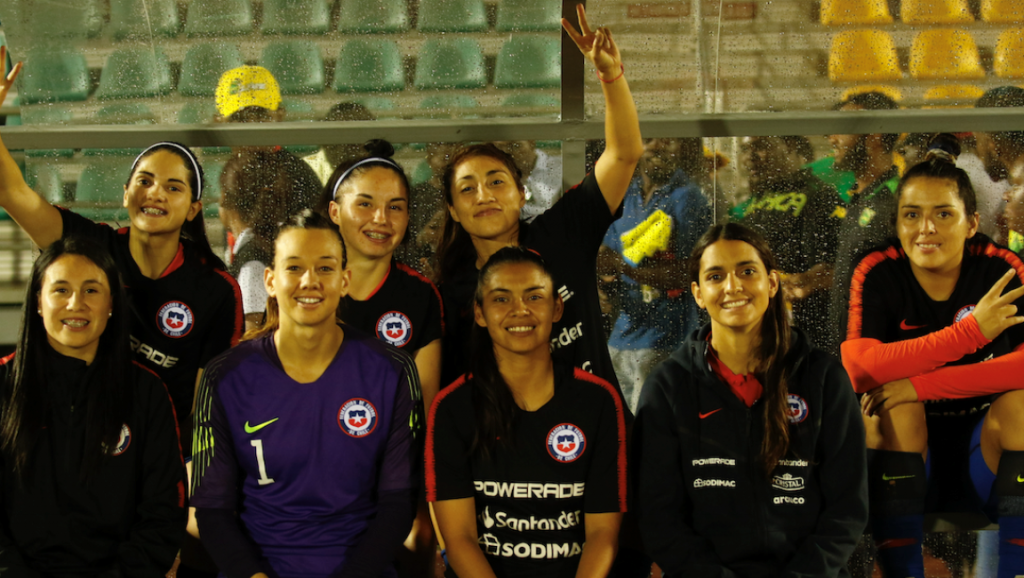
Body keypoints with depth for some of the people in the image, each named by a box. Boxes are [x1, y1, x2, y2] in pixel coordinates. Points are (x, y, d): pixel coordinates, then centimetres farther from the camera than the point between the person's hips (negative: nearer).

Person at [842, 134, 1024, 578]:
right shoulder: (878, 273, -10)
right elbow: (858, 367, -27)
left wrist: (922, 384, -32)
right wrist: (971, 331, -29)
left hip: (984, 460, 1)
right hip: (905, 460, 0)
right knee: (895, 406, -29)